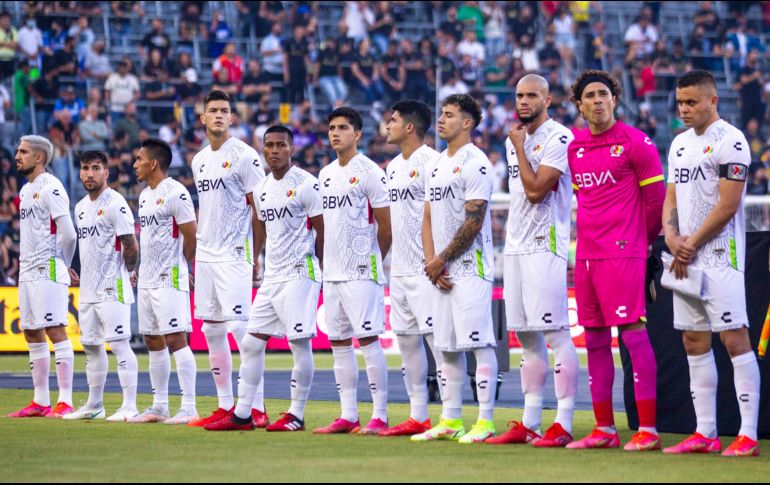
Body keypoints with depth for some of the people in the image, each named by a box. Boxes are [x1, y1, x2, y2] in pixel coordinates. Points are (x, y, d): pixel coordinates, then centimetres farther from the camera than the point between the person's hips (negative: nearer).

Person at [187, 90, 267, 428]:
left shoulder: (244, 156, -7)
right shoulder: (199, 161, 16)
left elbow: (260, 209, -8)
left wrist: (256, 257, -12)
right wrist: (197, 253, 18)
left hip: (234, 256, -8)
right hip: (205, 257, 8)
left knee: (242, 329, -13)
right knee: (212, 330, 8)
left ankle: (256, 408, -12)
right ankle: (225, 406, 14)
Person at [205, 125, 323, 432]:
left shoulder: (305, 184, -9)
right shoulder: (263, 188, 14)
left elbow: (323, 229, -6)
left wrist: (319, 268, -1)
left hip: (299, 274, -8)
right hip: (271, 277, 8)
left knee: (300, 344, -4)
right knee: (251, 343, 5)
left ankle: (297, 415, 2)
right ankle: (242, 415, 8)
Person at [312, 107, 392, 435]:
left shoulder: (369, 172, -8)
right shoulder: (326, 174, 15)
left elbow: (385, 225, -7)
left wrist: (372, 260, 2)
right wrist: (327, 260, 16)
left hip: (361, 272, -8)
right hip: (332, 272, 8)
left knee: (368, 339, -9)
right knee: (339, 343, 8)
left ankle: (379, 416, -8)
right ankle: (348, 416, 12)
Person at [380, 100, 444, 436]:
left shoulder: (431, 162, -11)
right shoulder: (394, 166, 17)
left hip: (424, 269, -10)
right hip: (399, 268, 10)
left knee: (437, 337, -10)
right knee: (406, 339, 10)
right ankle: (418, 417, 16)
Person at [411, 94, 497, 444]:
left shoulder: (475, 163, -10)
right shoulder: (438, 165, 17)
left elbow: (473, 222, -16)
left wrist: (441, 260, -11)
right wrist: (431, 261, 3)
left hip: (470, 267, -9)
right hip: (441, 271, 9)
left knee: (479, 342, -8)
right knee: (448, 345, 10)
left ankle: (485, 421, -8)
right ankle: (450, 421, 14)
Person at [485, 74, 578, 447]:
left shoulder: (558, 139, -10)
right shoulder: (515, 140, 17)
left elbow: (535, 189, -17)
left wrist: (519, 147, -8)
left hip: (545, 245, -9)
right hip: (516, 247, 9)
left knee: (555, 334, -10)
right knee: (527, 337, 11)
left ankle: (563, 425, -10)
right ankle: (529, 424, 15)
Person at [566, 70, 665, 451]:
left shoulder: (635, 143, -6)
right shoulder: (573, 146, 12)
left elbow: (656, 197, -1)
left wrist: (641, 239, 7)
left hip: (623, 254, -7)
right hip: (586, 254, 7)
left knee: (633, 332, -11)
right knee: (595, 341, 8)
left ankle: (647, 430, -11)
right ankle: (604, 429, 15)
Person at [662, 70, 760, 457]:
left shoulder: (729, 141, -9)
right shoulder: (680, 144, 17)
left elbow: (727, 206, -14)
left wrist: (691, 244, -11)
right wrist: (671, 236, -2)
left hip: (720, 255, -9)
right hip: (685, 260, 9)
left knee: (734, 338, -10)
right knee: (694, 342, 8)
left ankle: (748, 435, -12)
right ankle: (705, 433, 12)